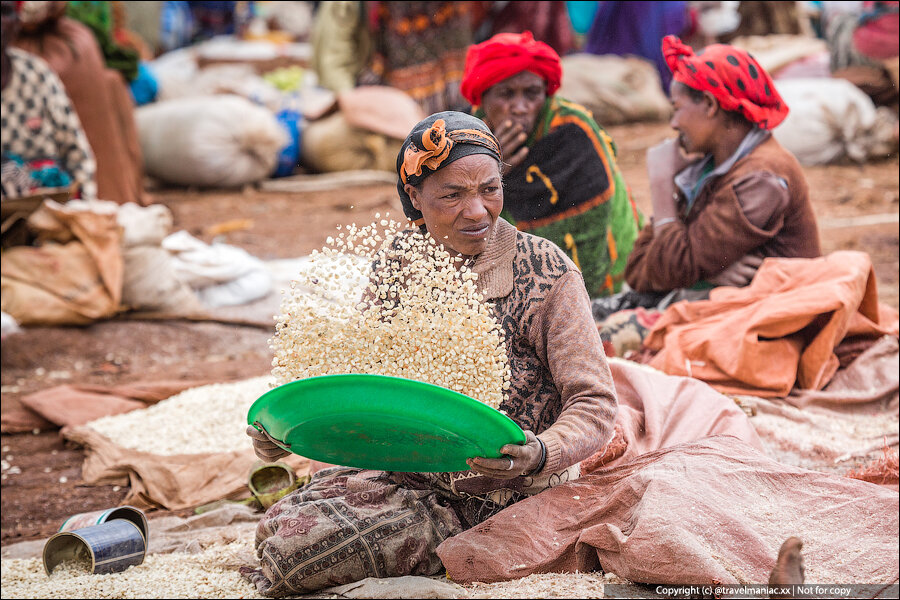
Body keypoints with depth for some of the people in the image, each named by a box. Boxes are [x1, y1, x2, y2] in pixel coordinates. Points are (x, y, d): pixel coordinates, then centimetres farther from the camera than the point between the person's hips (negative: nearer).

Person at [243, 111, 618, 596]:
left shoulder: (547, 274, -15)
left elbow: (595, 403, -14)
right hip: (407, 474, 6)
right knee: (277, 531, -9)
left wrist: (541, 455, -36)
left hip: (502, 498, -6)